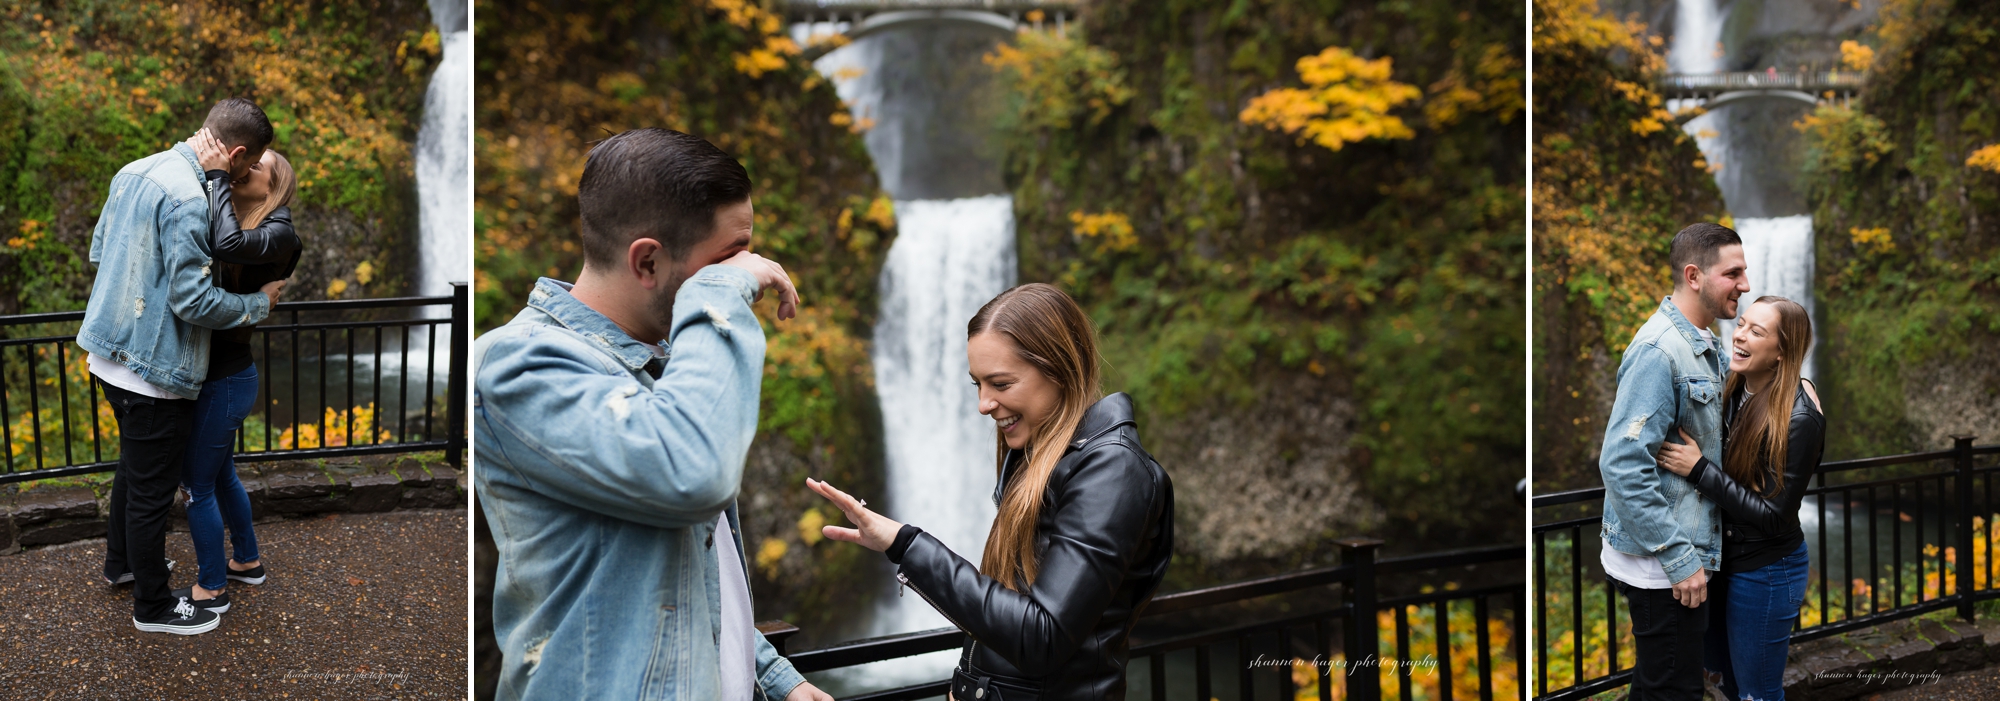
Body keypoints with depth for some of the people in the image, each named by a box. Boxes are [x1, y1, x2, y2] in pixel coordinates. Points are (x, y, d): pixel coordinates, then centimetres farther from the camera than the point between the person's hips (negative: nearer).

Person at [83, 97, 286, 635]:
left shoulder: (133, 172, 4)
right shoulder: (188, 200, -26)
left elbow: (98, 251, 15)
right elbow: (194, 301, -25)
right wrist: (261, 302, -11)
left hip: (111, 356, 9)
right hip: (154, 369, -9)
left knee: (134, 465, 29)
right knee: (152, 490, 6)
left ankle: (121, 560, 48)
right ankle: (152, 606, 20)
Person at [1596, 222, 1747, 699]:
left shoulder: (1702, 345, 12)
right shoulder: (1659, 351, -20)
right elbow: (1623, 464, -27)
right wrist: (1678, 559, -24)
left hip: (1684, 553, 10)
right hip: (1661, 568, -10)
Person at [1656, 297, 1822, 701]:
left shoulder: (1798, 418, -24)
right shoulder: (1733, 392, -3)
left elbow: (1774, 515, -24)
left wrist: (1698, 469, -27)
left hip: (1765, 572, -7)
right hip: (1723, 556, 7)